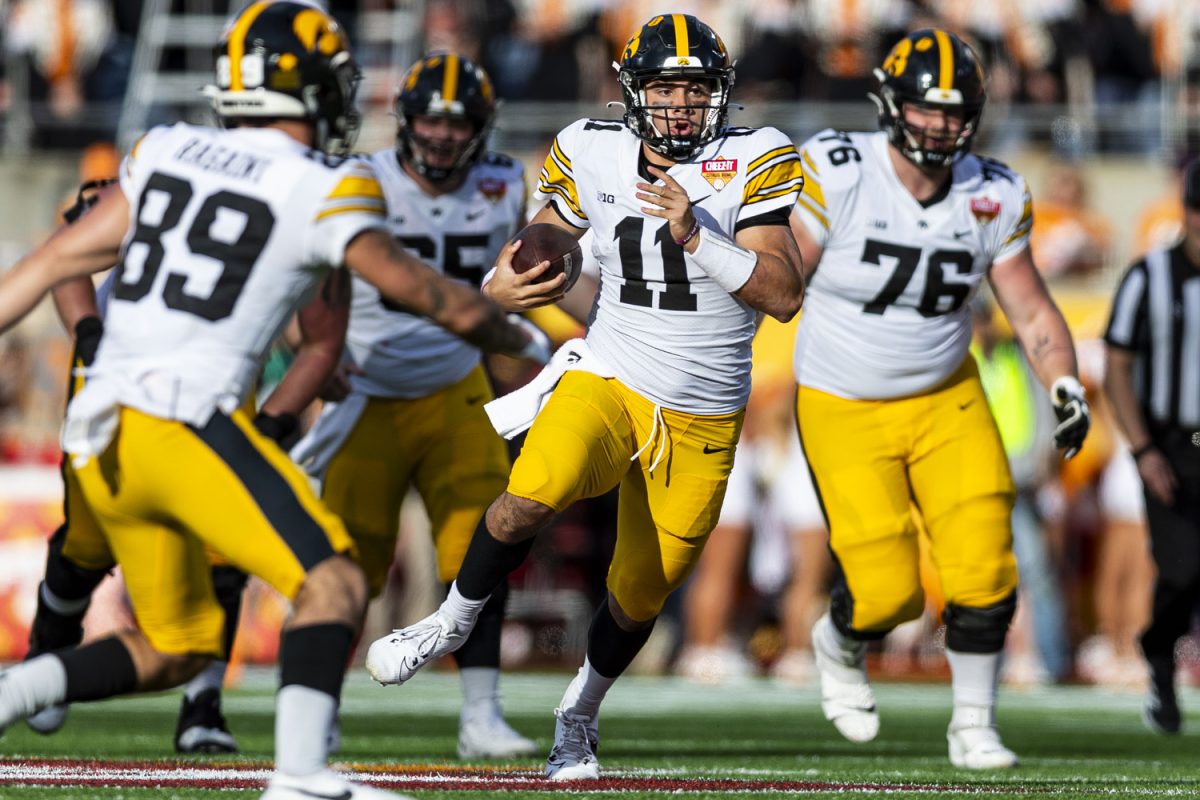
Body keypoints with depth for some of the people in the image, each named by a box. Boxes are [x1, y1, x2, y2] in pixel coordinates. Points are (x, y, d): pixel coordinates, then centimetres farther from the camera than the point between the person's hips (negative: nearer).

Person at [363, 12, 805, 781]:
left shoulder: (751, 162, -10)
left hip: (701, 422, 0)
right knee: (528, 501, -31)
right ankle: (455, 622, -5)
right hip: (606, 381, 0)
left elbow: (784, 295, -16)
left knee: (638, 600, 10)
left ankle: (580, 713, 40)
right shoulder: (595, 155, -2)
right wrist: (504, 282, -11)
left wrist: (694, 234, -27)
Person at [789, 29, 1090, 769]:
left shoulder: (993, 199, -6)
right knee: (887, 589, -9)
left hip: (946, 398, 3)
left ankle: (974, 724, 11)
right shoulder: (838, 175, -18)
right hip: (845, 409, -3)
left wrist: (1066, 387, -15)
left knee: (982, 569, -11)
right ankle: (840, 646, 29)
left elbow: (1033, 312, 1)